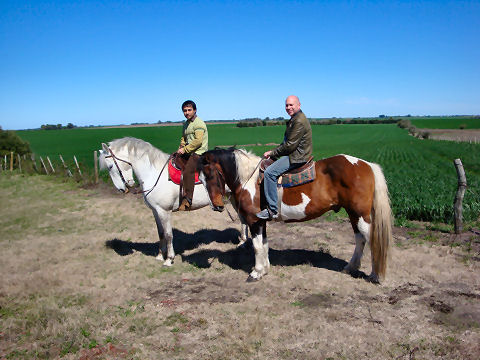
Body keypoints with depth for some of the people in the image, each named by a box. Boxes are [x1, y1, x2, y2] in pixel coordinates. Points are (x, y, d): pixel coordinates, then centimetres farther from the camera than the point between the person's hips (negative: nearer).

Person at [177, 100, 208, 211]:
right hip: (188, 152, 10)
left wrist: (185, 149, -17)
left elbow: (198, 141, -19)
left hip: (199, 152, -10)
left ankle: (187, 198, -27)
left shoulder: (199, 123, -10)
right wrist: (181, 148, 10)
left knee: (187, 171, -26)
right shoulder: (186, 124, 18)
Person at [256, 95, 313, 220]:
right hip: (293, 154, 11)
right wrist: (273, 152, 8)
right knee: (267, 166, 20)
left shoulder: (299, 122, -17)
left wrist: (272, 153, -11)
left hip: (297, 157, -11)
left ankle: (272, 210, -21)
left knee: (269, 172, -23)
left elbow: (290, 145, -21)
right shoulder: (294, 119, 18)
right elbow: (286, 143, 21)